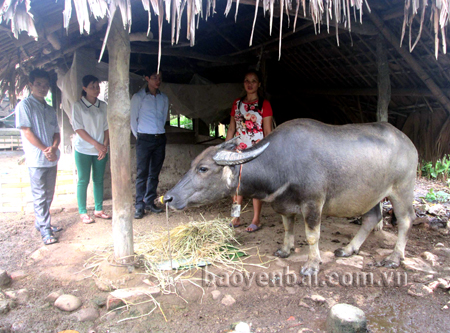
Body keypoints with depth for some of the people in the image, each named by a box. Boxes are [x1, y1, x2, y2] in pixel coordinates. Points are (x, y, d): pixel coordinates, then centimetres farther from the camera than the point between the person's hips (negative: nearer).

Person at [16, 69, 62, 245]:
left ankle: (41, 222, 28)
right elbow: (27, 132, -11)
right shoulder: (25, 105, -4)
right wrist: (45, 150, -14)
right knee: (39, 195, -1)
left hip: (51, 158, 6)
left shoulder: (50, 109, 15)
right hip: (36, 159, -6)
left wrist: (53, 148, -9)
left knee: (48, 194, 13)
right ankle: (45, 230, 4)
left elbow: (56, 133, 11)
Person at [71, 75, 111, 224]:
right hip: (83, 150, -4)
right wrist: (96, 144, -14)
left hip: (101, 150, 4)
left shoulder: (103, 105, 8)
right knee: (83, 181, 2)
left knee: (99, 180, 9)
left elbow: (106, 127, 8)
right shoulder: (78, 105, -4)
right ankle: (83, 212, 12)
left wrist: (105, 145, -5)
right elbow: (79, 129, -9)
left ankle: (98, 209, 20)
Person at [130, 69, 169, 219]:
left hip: (160, 139, 4)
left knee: (155, 173, 9)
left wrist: (159, 132, 14)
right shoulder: (138, 97, -1)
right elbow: (133, 119, 2)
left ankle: (150, 202, 19)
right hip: (144, 139, -4)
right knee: (142, 173, -3)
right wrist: (138, 136, 4)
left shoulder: (164, 98, 11)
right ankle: (139, 206, 3)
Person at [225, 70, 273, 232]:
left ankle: (256, 220, 12)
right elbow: (231, 129, 14)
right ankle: (236, 218, 16)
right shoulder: (237, 103, 12)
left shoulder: (264, 104, -1)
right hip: (239, 150, 5)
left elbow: (268, 131, -4)